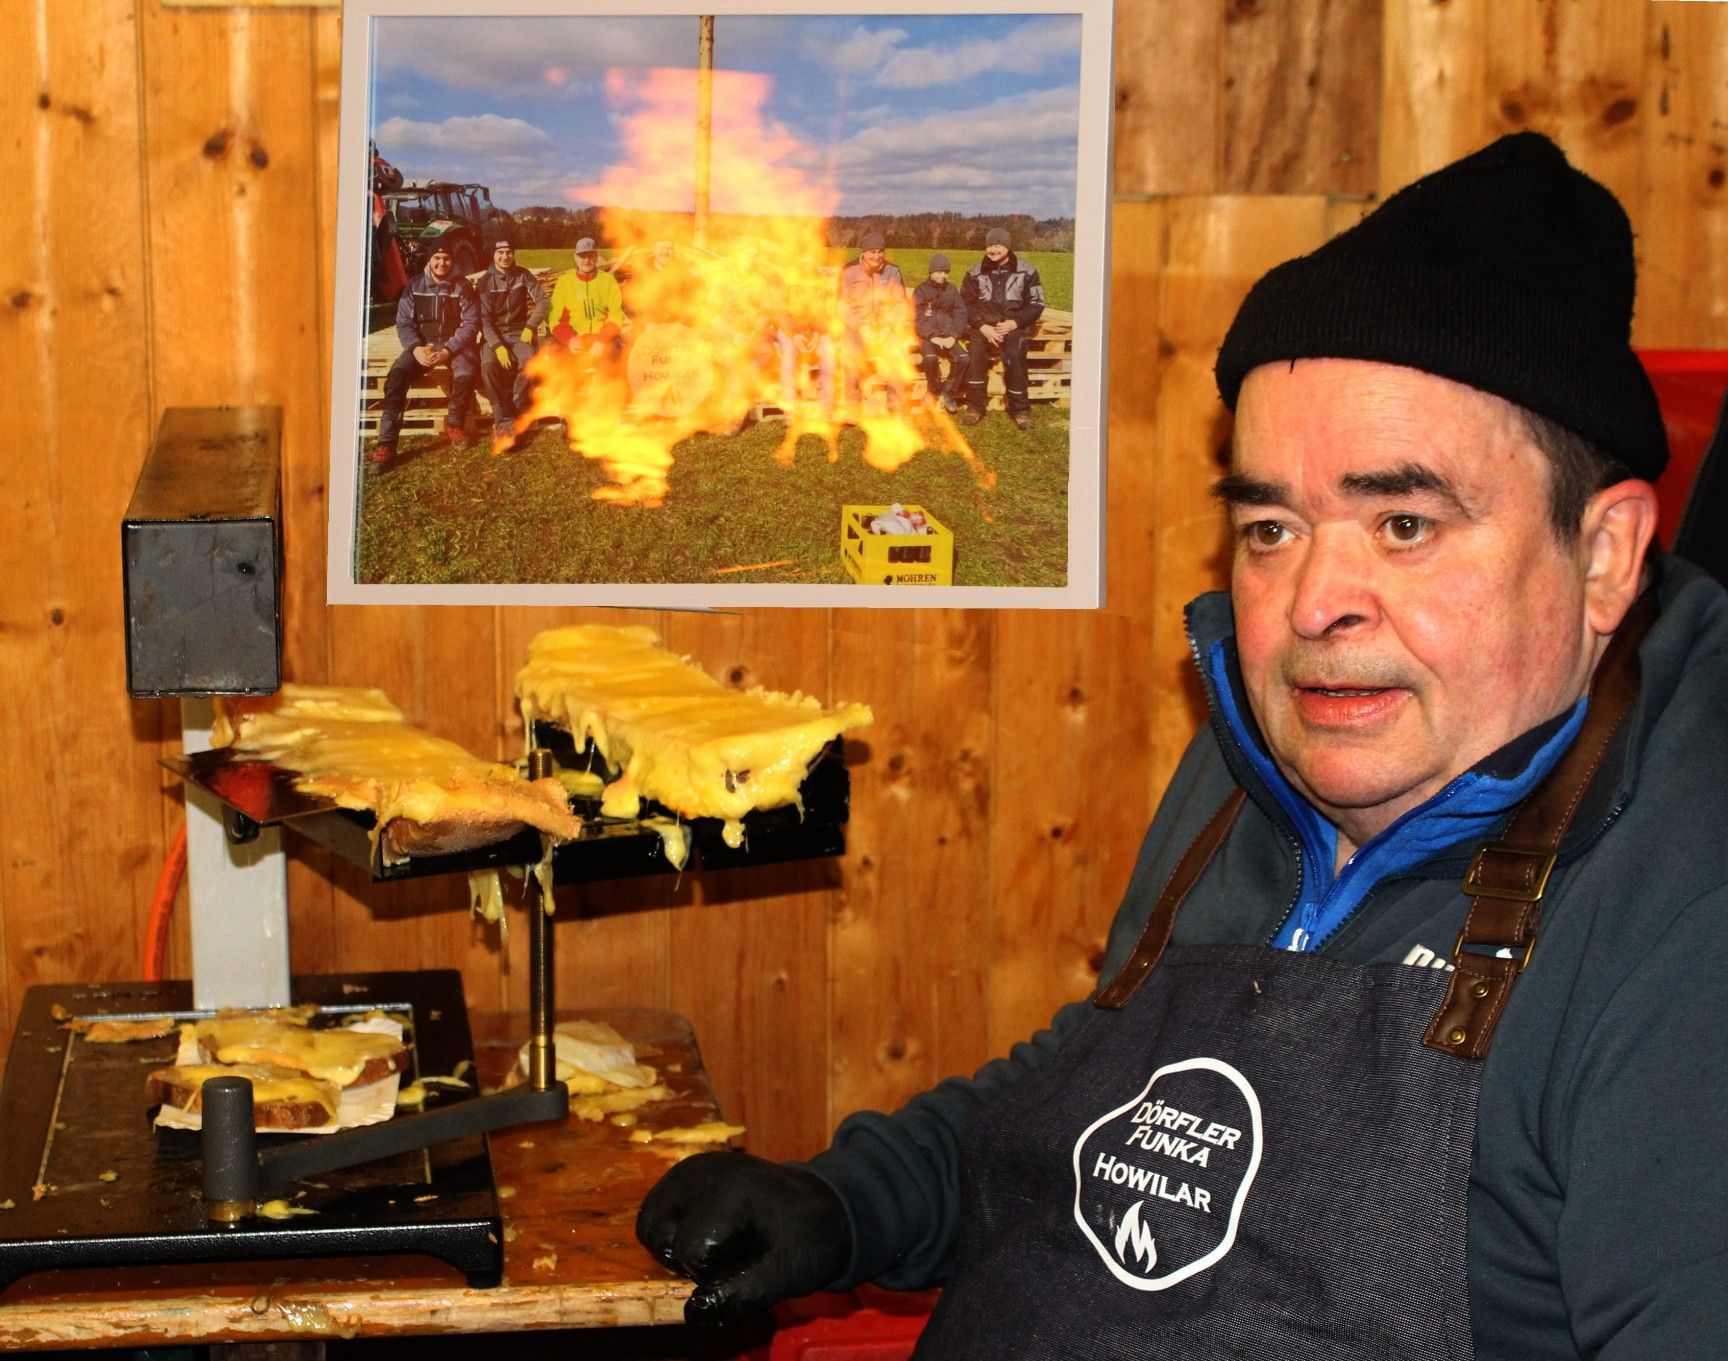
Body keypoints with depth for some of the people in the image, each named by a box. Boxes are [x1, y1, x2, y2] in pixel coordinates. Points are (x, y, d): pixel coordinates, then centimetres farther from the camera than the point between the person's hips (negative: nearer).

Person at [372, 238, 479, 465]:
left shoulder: (462, 287, 0)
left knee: (465, 372, -37)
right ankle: (386, 444, -31)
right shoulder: (414, 286, 5)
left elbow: (471, 323, -6)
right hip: (422, 345, 2)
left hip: (454, 344, -1)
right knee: (396, 376, -27)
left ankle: (454, 425, -11)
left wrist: (448, 351, -20)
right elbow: (404, 323, 2)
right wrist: (416, 348, -18)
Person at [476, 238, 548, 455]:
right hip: (494, 336, -1)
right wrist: (498, 347, -21)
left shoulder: (523, 275, 3)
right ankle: (506, 421, -29)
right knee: (488, 364, -34)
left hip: (519, 333, 1)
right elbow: (484, 319, -8)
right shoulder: (486, 281, -2)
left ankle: (504, 422, -25)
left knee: (529, 361, -33)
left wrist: (530, 327, -13)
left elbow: (543, 302, 1)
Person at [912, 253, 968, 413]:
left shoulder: (952, 291, 12)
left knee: (963, 357, -26)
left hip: (947, 336, 3)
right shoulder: (921, 291, 2)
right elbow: (917, 319, -6)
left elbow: (960, 315, 7)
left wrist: (953, 336, -10)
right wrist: (933, 337, -18)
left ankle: (949, 392, -6)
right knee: (930, 357, -35)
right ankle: (935, 391, -10)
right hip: (927, 336, -3)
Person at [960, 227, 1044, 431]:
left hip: (1015, 326, -2)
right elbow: (967, 303, 6)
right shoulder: (975, 273, 9)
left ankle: (1020, 409, -18)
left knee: (1015, 355, -30)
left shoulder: (1026, 272, 4)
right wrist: (983, 327, -10)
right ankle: (975, 406, -23)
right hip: (985, 325, 2)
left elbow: (1036, 304, 3)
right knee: (976, 350, -29)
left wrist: (1014, 323, -12)